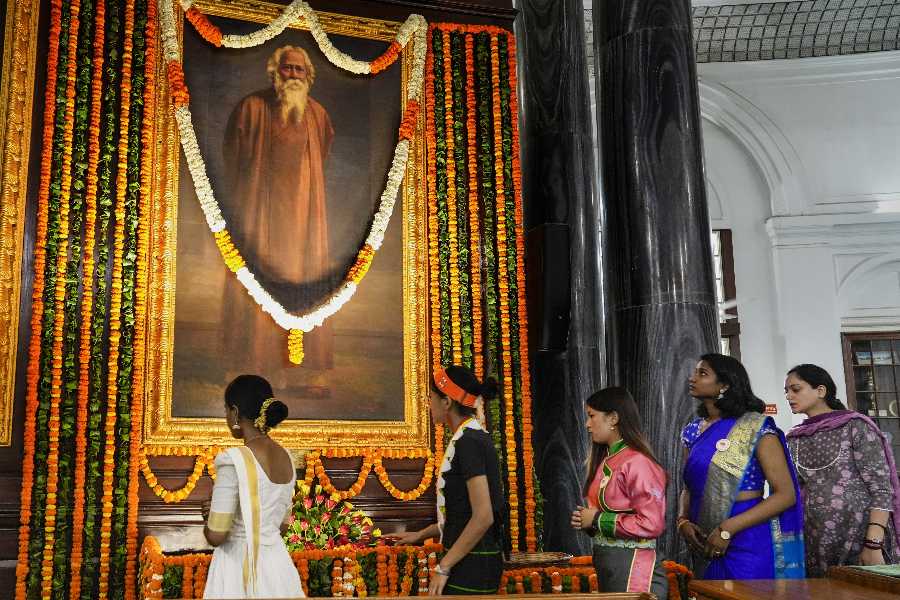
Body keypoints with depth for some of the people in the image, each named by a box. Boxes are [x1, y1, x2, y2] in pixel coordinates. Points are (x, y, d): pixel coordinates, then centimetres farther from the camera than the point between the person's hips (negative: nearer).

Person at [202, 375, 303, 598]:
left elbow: (216, 536, -16)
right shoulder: (285, 458, 4)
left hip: (241, 569, -6)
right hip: (277, 564, 7)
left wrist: (211, 519, 6)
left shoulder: (233, 460, -18)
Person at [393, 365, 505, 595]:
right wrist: (420, 535, 24)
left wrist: (443, 567, -19)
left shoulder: (468, 442, -17)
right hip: (469, 560, 9)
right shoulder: (472, 438, 13)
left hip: (472, 565, -9)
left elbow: (483, 516, -23)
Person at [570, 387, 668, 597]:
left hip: (632, 567, -8)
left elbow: (651, 524, -23)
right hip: (605, 564, 8)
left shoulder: (637, 463, -17)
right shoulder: (605, 461, 11)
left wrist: (598, 520, -16)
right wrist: (586, 519, 2)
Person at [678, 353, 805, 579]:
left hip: (749, 543, -5)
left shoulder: (756, 429, -10)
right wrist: (683, 521, -5)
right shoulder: (693, 431, 7)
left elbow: (786, 495, -14)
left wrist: (727, 529, -19)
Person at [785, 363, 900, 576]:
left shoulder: (855, 426, -3)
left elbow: (882, 489, -8)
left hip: (860, 537, -4)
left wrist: (873, 545, -17)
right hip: (815, 546, 5)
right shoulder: (794, 439, 11)